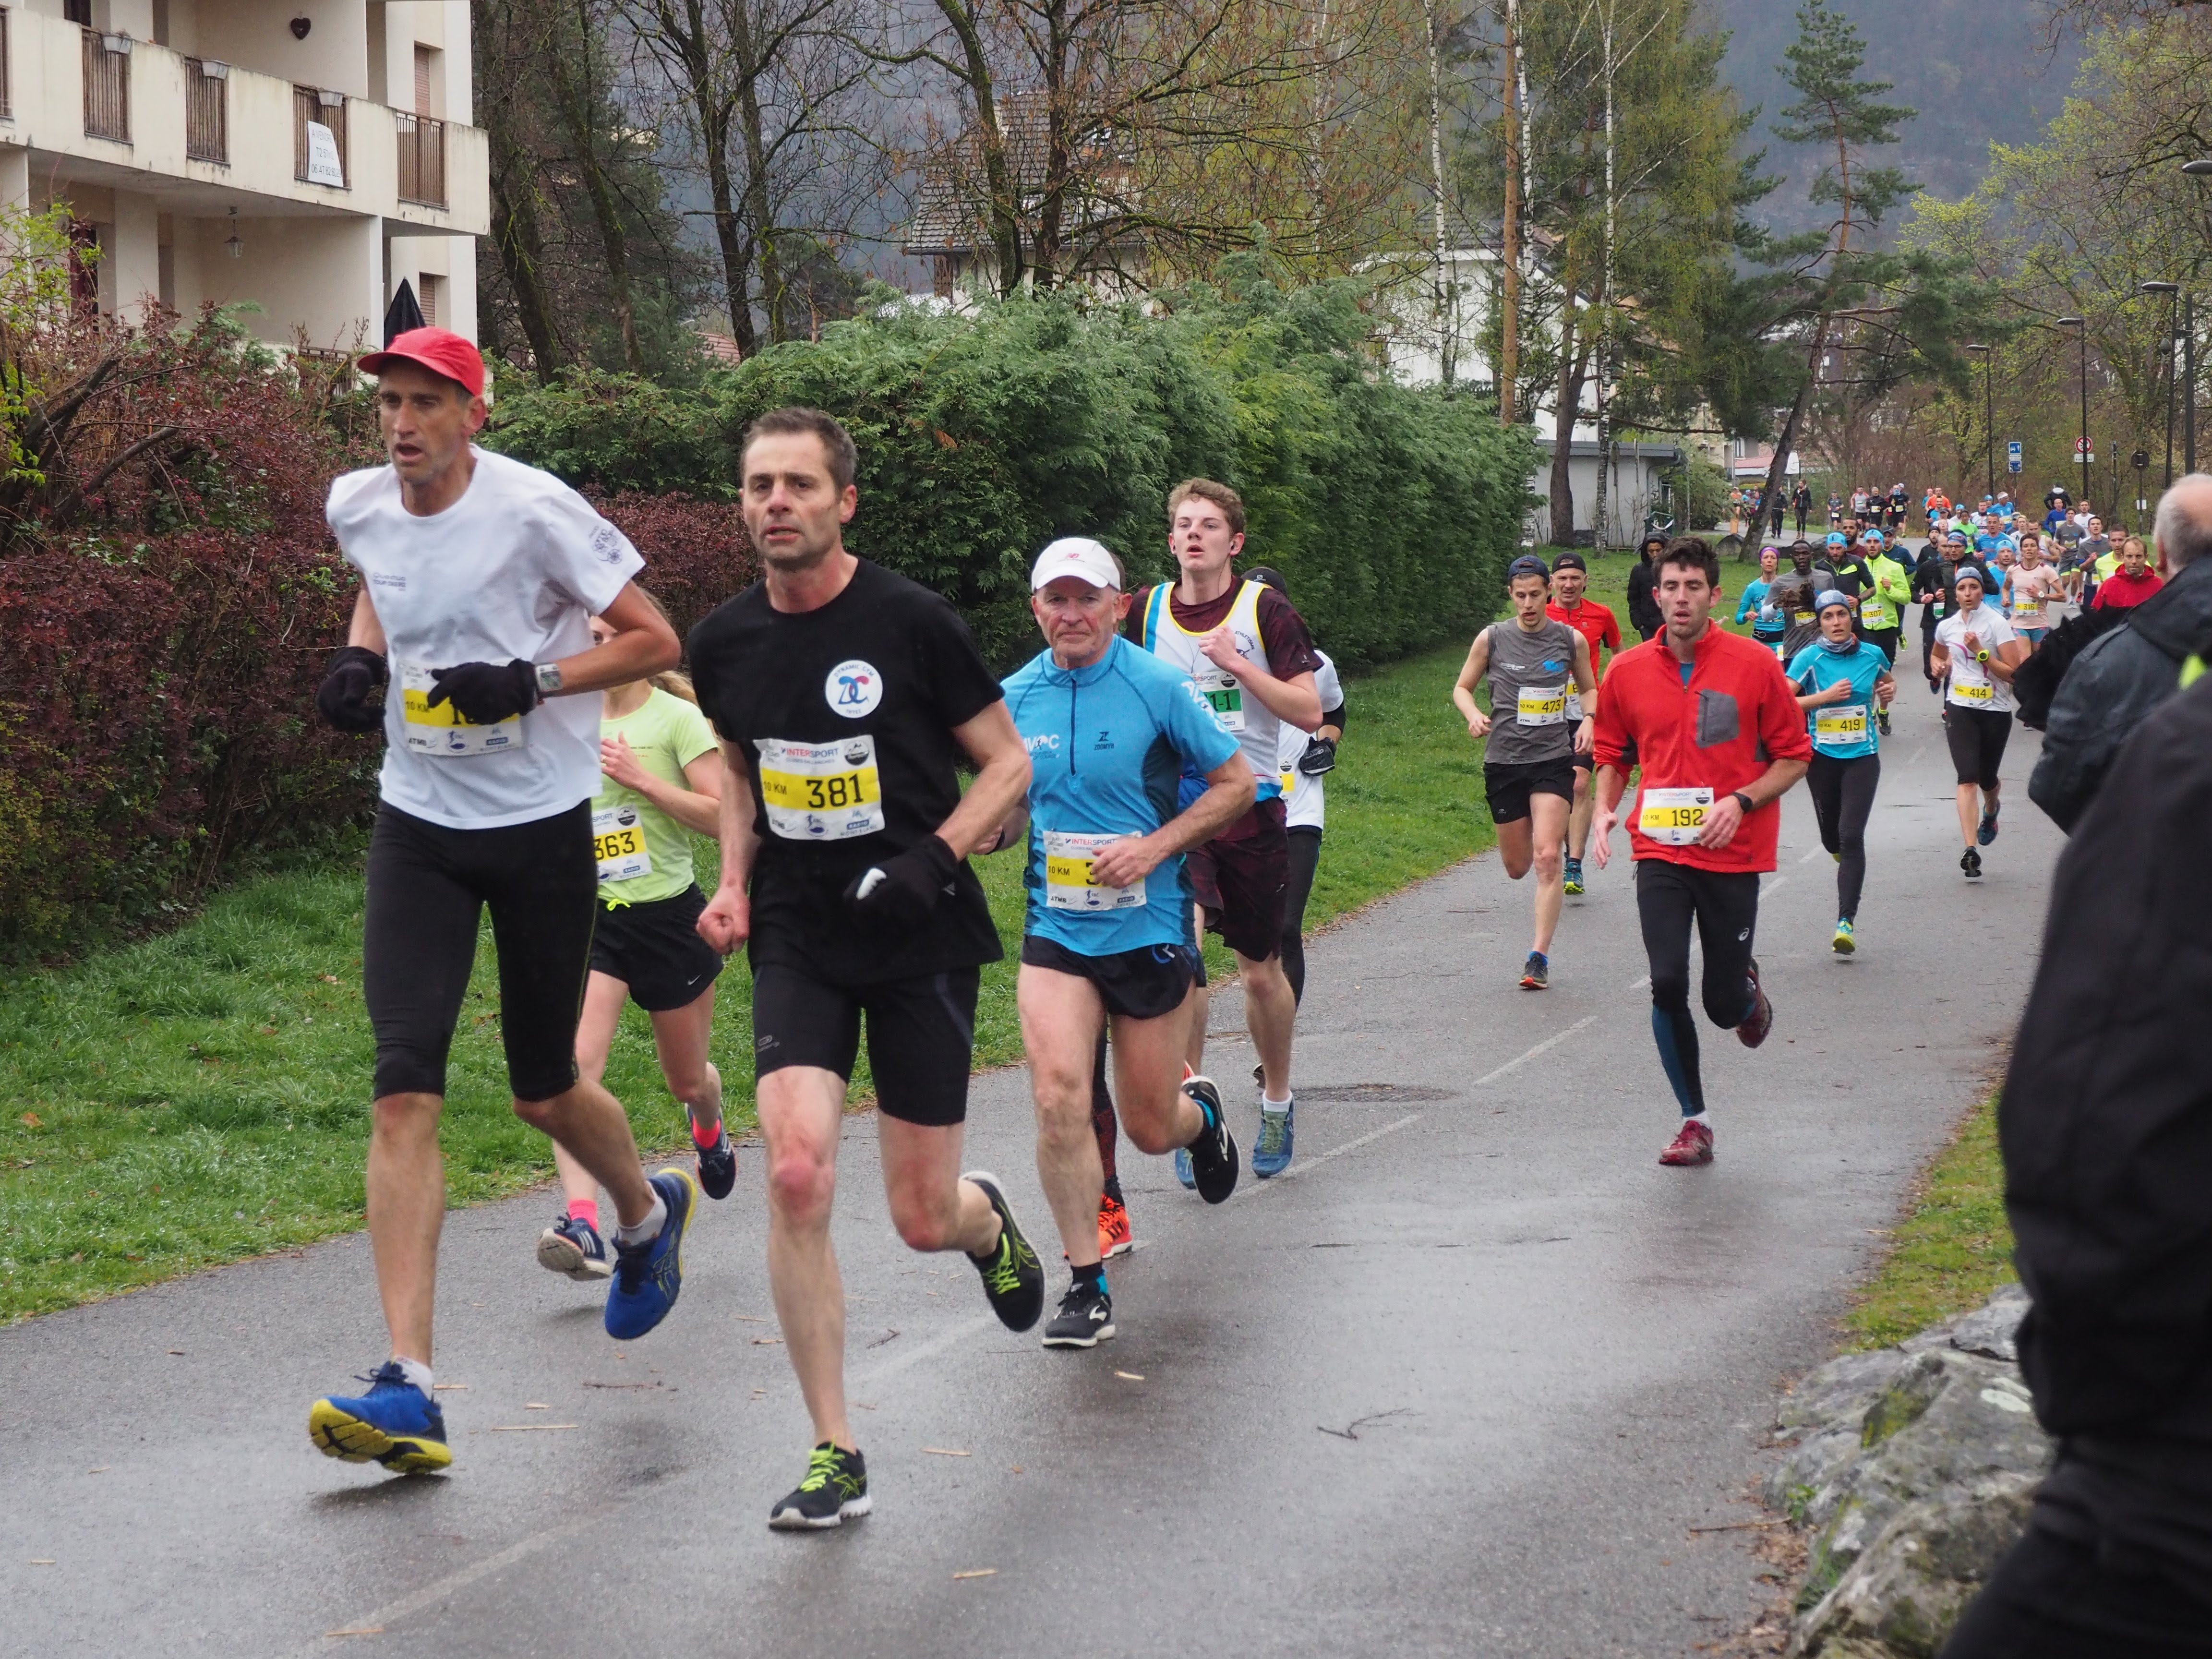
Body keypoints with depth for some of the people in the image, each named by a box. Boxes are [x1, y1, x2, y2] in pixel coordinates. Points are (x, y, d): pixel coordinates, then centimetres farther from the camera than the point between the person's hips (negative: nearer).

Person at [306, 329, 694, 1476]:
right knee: (405, 1091, -12)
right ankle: (408, 1389, -16)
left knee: (544, 1093, 9)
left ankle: (648, 1214, 47)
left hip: (541, 828, -3)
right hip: (417, 829, 3)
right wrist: (359, 658, 5)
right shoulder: (358, 506, 1)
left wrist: (530, 680, -21)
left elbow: (654, 642, -9)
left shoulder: (535, 511, -15)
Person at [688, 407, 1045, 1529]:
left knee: (923, 1221, 2)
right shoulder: (725, 643, 2)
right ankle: (833, 1456, -7)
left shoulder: (910, 622, -10)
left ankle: (987, 1222, 44)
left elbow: (1011, 763, -3)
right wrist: (735, 882, 7)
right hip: (797, 942, 2)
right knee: (796, 1173, -18)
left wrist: (934, 858, -18)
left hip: (922, 942, -2)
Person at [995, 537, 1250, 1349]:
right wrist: (992, 828, -8)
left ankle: (1201, 1112, 45)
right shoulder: (1015, 698, 3)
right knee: (1058, 1096, -18)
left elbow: (1236, 783, -2)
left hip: (1150, 928, -2)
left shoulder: (1158, 687, -7)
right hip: (1055, 930, 2)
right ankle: (1085, 1284, -6)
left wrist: (1154, 846, -14)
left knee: (1151, 1128, 6)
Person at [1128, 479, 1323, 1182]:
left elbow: (1309, 712, -9)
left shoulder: (1265, 610, -4)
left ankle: (1277, 1103, 30)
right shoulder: (1147, 611, 4)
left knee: (1261, 970, 9)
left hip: (1251, 803, -1)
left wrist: (1236, 663, -16)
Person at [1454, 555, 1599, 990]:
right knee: (1517, 866, 10)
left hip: (1554, 761, -1)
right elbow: (1462, 687, 10)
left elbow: (1589, 690, 16)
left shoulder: (1572, 640, 0)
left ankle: (1539, 955, -13)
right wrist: (1474, 716, -12)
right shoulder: (1492, 639, -1)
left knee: (1547, 857, -16)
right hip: (1504, 760, 1)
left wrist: (1588, 720, -5)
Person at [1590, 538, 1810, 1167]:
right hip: (1660, 850, 2)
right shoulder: (1628, 671, 2)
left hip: (1733, 854, -2)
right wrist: (1605, 809, -1)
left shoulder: (1754, 665, -5)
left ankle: (1748, 989, 41)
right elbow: (1612, 754, 17)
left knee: (1724, 1005, 1)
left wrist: (1740, 802, -14)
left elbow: (1794, 756, 1)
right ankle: (1694, 1121, 4)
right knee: (1668, 984, -12)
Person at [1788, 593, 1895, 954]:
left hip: (1863, 756, 0)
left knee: (1851, 836, -12)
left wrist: (1889, 693, 1)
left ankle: (1846, 922, -14)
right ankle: (1841, 854, 53)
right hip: (1823, 757, 0)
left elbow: (1886, 682, 23)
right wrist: (1826, 696, -19)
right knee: (1831, 836, 13)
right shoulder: (1809, 658, -7)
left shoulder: (1872, 654, 1)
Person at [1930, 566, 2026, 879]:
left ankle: (1991, 810, 51)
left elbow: (2013, 673, -15)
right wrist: (1939, 665, 5)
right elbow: (1938, 655, 28)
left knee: (1987, 779, 12)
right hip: (1960, 708, 2)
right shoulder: (1946, 627, 4)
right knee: (1967, 779, -14)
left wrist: (1980, 651, -22)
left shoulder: (1997, 624, -10)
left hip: (1996, 710, -2)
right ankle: (1971, 849, -22)